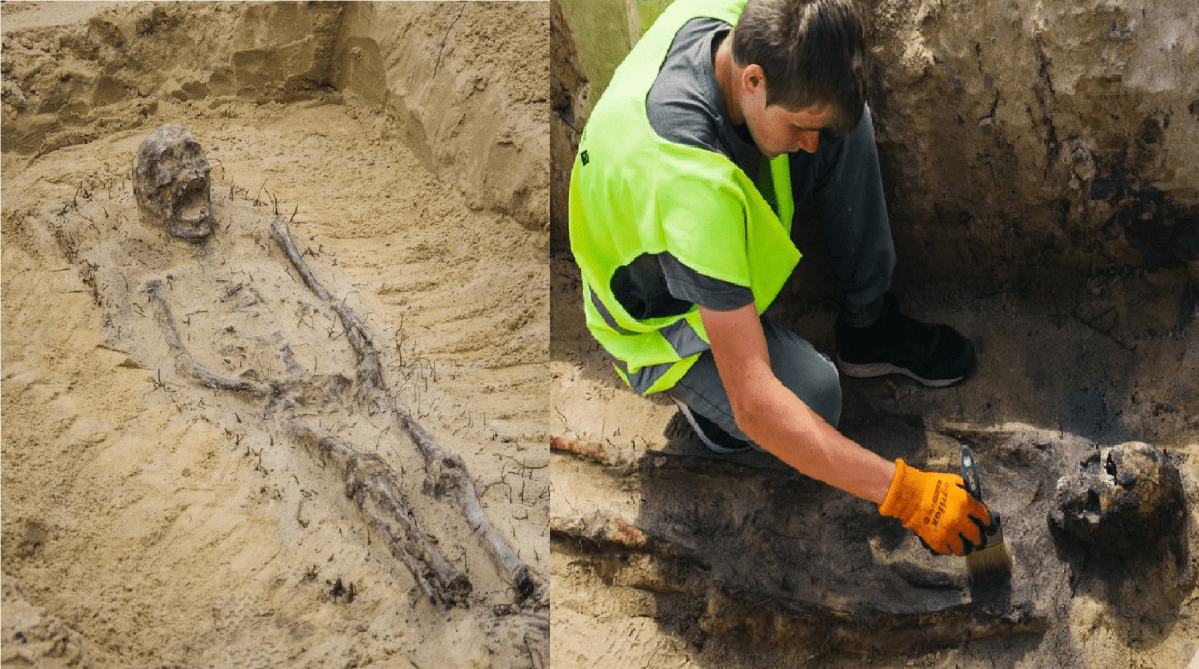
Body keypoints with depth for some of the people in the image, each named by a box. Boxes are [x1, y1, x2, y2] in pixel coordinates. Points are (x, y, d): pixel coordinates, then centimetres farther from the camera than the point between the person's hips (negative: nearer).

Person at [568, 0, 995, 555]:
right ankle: (699, 391, 2)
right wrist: (901, 491, -44)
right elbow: (756, 405, -45)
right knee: (814, 397, -31)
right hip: (666, 317, -7)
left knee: (845, 119, -10)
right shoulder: (691, 183, -46)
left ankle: (869, 326, 2)